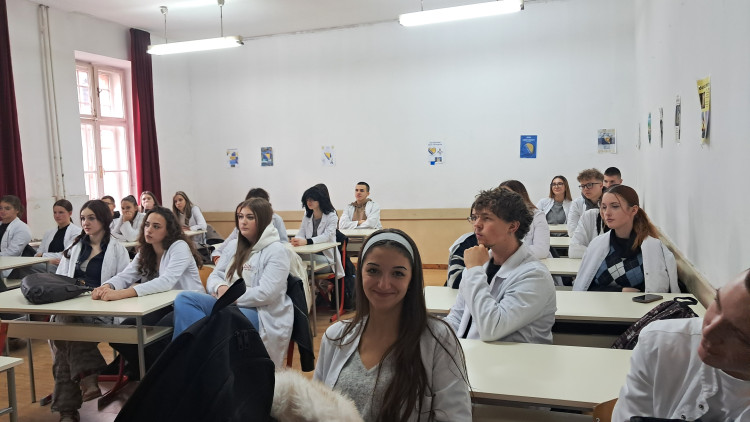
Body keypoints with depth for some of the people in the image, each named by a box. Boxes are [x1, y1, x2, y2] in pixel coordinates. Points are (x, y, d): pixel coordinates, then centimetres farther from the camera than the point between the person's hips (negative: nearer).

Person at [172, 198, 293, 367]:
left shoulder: (276, 251, -8)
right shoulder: (234, 245, 15)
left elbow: (266, 294, -17)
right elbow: (214, 276, 13)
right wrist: (220, 288, -11)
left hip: (261, 313, -7)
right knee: (184, 299, -16)